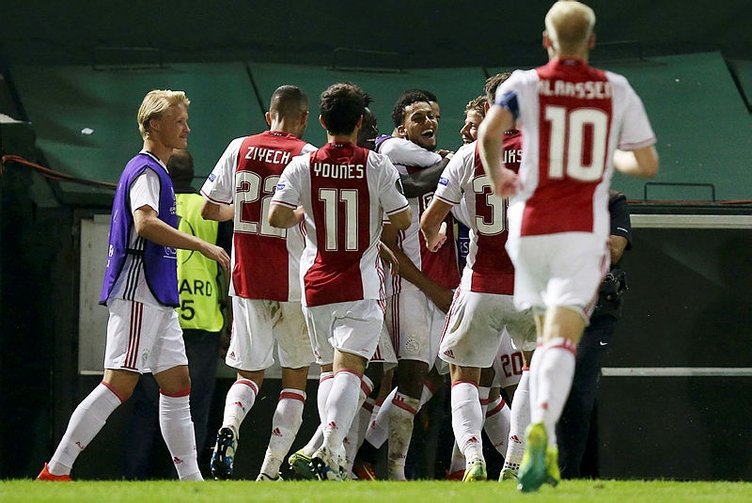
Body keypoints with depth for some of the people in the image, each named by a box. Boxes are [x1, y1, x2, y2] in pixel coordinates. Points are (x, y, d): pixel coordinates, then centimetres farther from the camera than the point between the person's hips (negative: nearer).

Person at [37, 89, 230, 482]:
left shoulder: (154, 171, 21)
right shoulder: (146, 170, -11)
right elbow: (145, 223, -27)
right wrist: (201, 246, -28)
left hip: (157, 300, 11)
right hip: (138, 293, -11)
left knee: (177, 384, 9)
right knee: (119, 384, -13)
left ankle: (190, 478, 10)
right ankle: (55, 472, -13)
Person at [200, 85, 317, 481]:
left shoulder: (240, 149, 4)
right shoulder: (307, 156, -7)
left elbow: (209, 209, 9)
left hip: (246, 282, 3)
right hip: (293, 284, -3)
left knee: (249, 374, 13)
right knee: (295, 377, 11)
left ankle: (228, 428, -19)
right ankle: (270, 472, 2)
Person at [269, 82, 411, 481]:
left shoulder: (303, 166, -3)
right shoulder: (377, 166, -6)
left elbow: (277, 217, -10)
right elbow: (403, 220, -2)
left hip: (316, 284, 2)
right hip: (361, 284, -2)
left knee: (330, 366, 18)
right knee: (349, 368, -8)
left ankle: (332, 446, 13)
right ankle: (330, 449, -26)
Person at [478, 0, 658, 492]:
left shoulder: (525, 85, 1)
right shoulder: (617, 91, 5)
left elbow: (489, 130, -18)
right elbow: (648, 164, 6)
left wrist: (496, 174, 2)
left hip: (531, 228, 1)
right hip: (584, 231, -1)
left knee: (546, 337, 19)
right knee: (562, 340, -12)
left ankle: (547, 451, 15)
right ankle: (542, 427, -38)